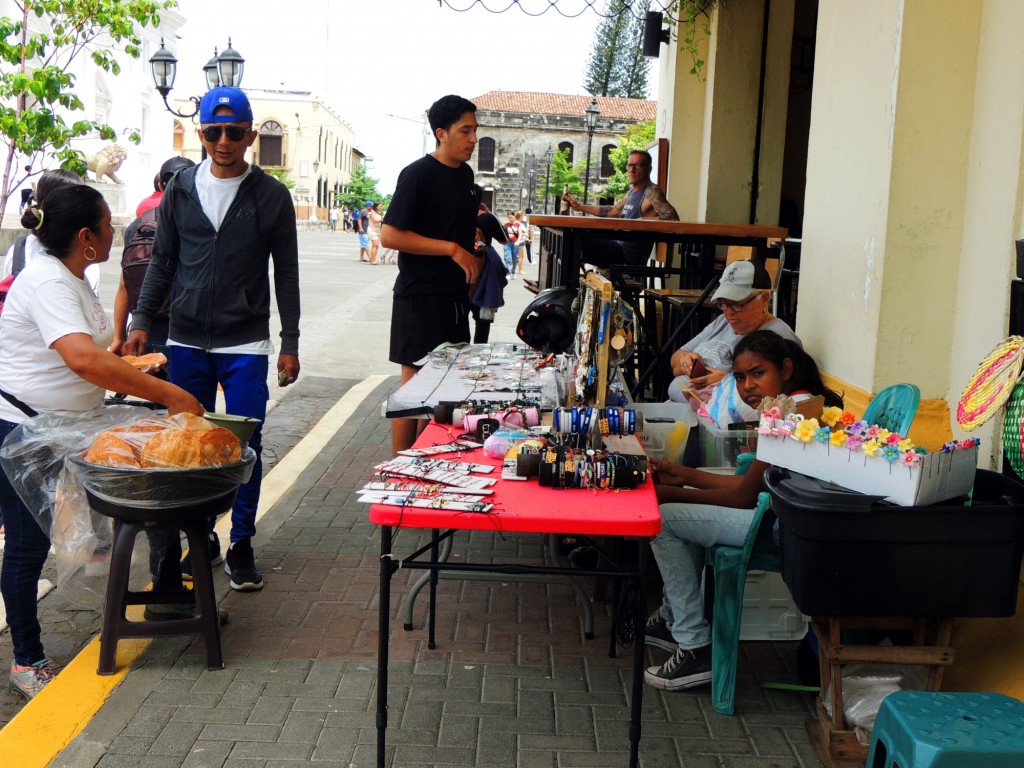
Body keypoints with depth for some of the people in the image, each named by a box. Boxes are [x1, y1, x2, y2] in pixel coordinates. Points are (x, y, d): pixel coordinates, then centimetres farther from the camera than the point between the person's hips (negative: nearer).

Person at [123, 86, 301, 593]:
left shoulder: (271, 195, 1)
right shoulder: (181, 189, 6)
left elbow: (286, 274, 4)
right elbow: (162, 262, 11)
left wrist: (289, 344, 1)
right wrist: (141, 322, 1)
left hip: (245, 344, -2)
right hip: (186, 339, 2)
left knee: (245, 445, -2)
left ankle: (241, 545, 13)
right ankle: (201, 537, 22)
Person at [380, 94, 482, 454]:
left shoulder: (465, 174, 13)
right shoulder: (419, 174, -13)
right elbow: (389, 235, -20)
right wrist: (452, 249, -20)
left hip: (455, 296, 8)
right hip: (421, 298, -8)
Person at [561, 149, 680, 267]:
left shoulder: (651, 191, -14)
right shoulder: (632, 191, 14)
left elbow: (672, 218, -27)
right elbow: (613, 211, 27)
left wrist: (642, 221, -26)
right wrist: (580, 207, 24)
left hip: (631, 254, -10)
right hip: (619, 245, 10)